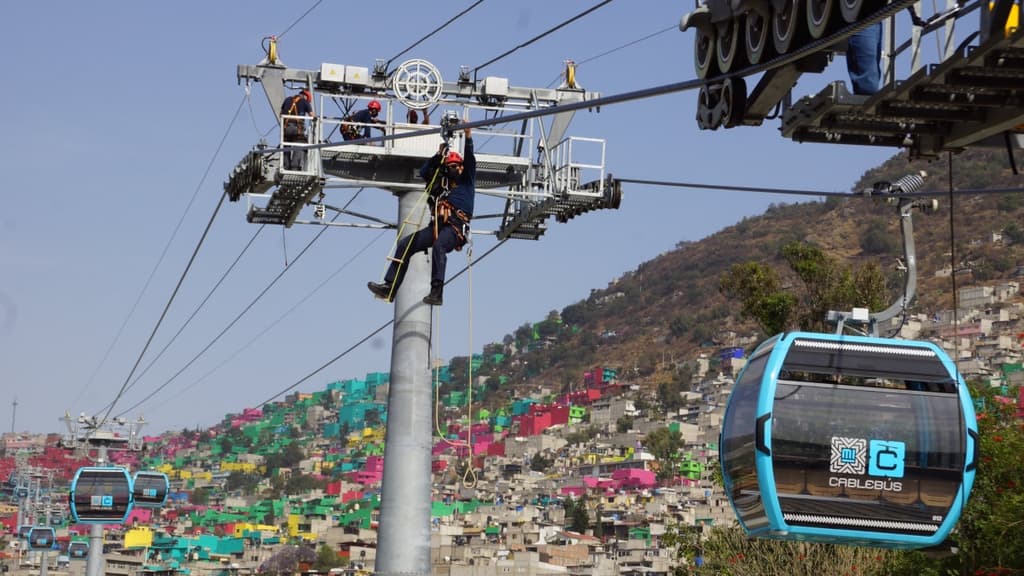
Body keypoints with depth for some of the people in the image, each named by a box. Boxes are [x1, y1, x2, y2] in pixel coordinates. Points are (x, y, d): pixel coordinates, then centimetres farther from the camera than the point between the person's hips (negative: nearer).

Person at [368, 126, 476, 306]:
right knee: (405, 245, -7)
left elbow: (470, 160, 5)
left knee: (438, 246, -37)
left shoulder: (467, 181, 18)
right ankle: (389, 287, -11)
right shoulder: (442, 183, 31)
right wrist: (439, 155, 14)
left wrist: (468, 137, -6)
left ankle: (436, 291, -46)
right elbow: (424, 172, 22)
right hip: (437, 225, 6)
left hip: (456, 227, -6)